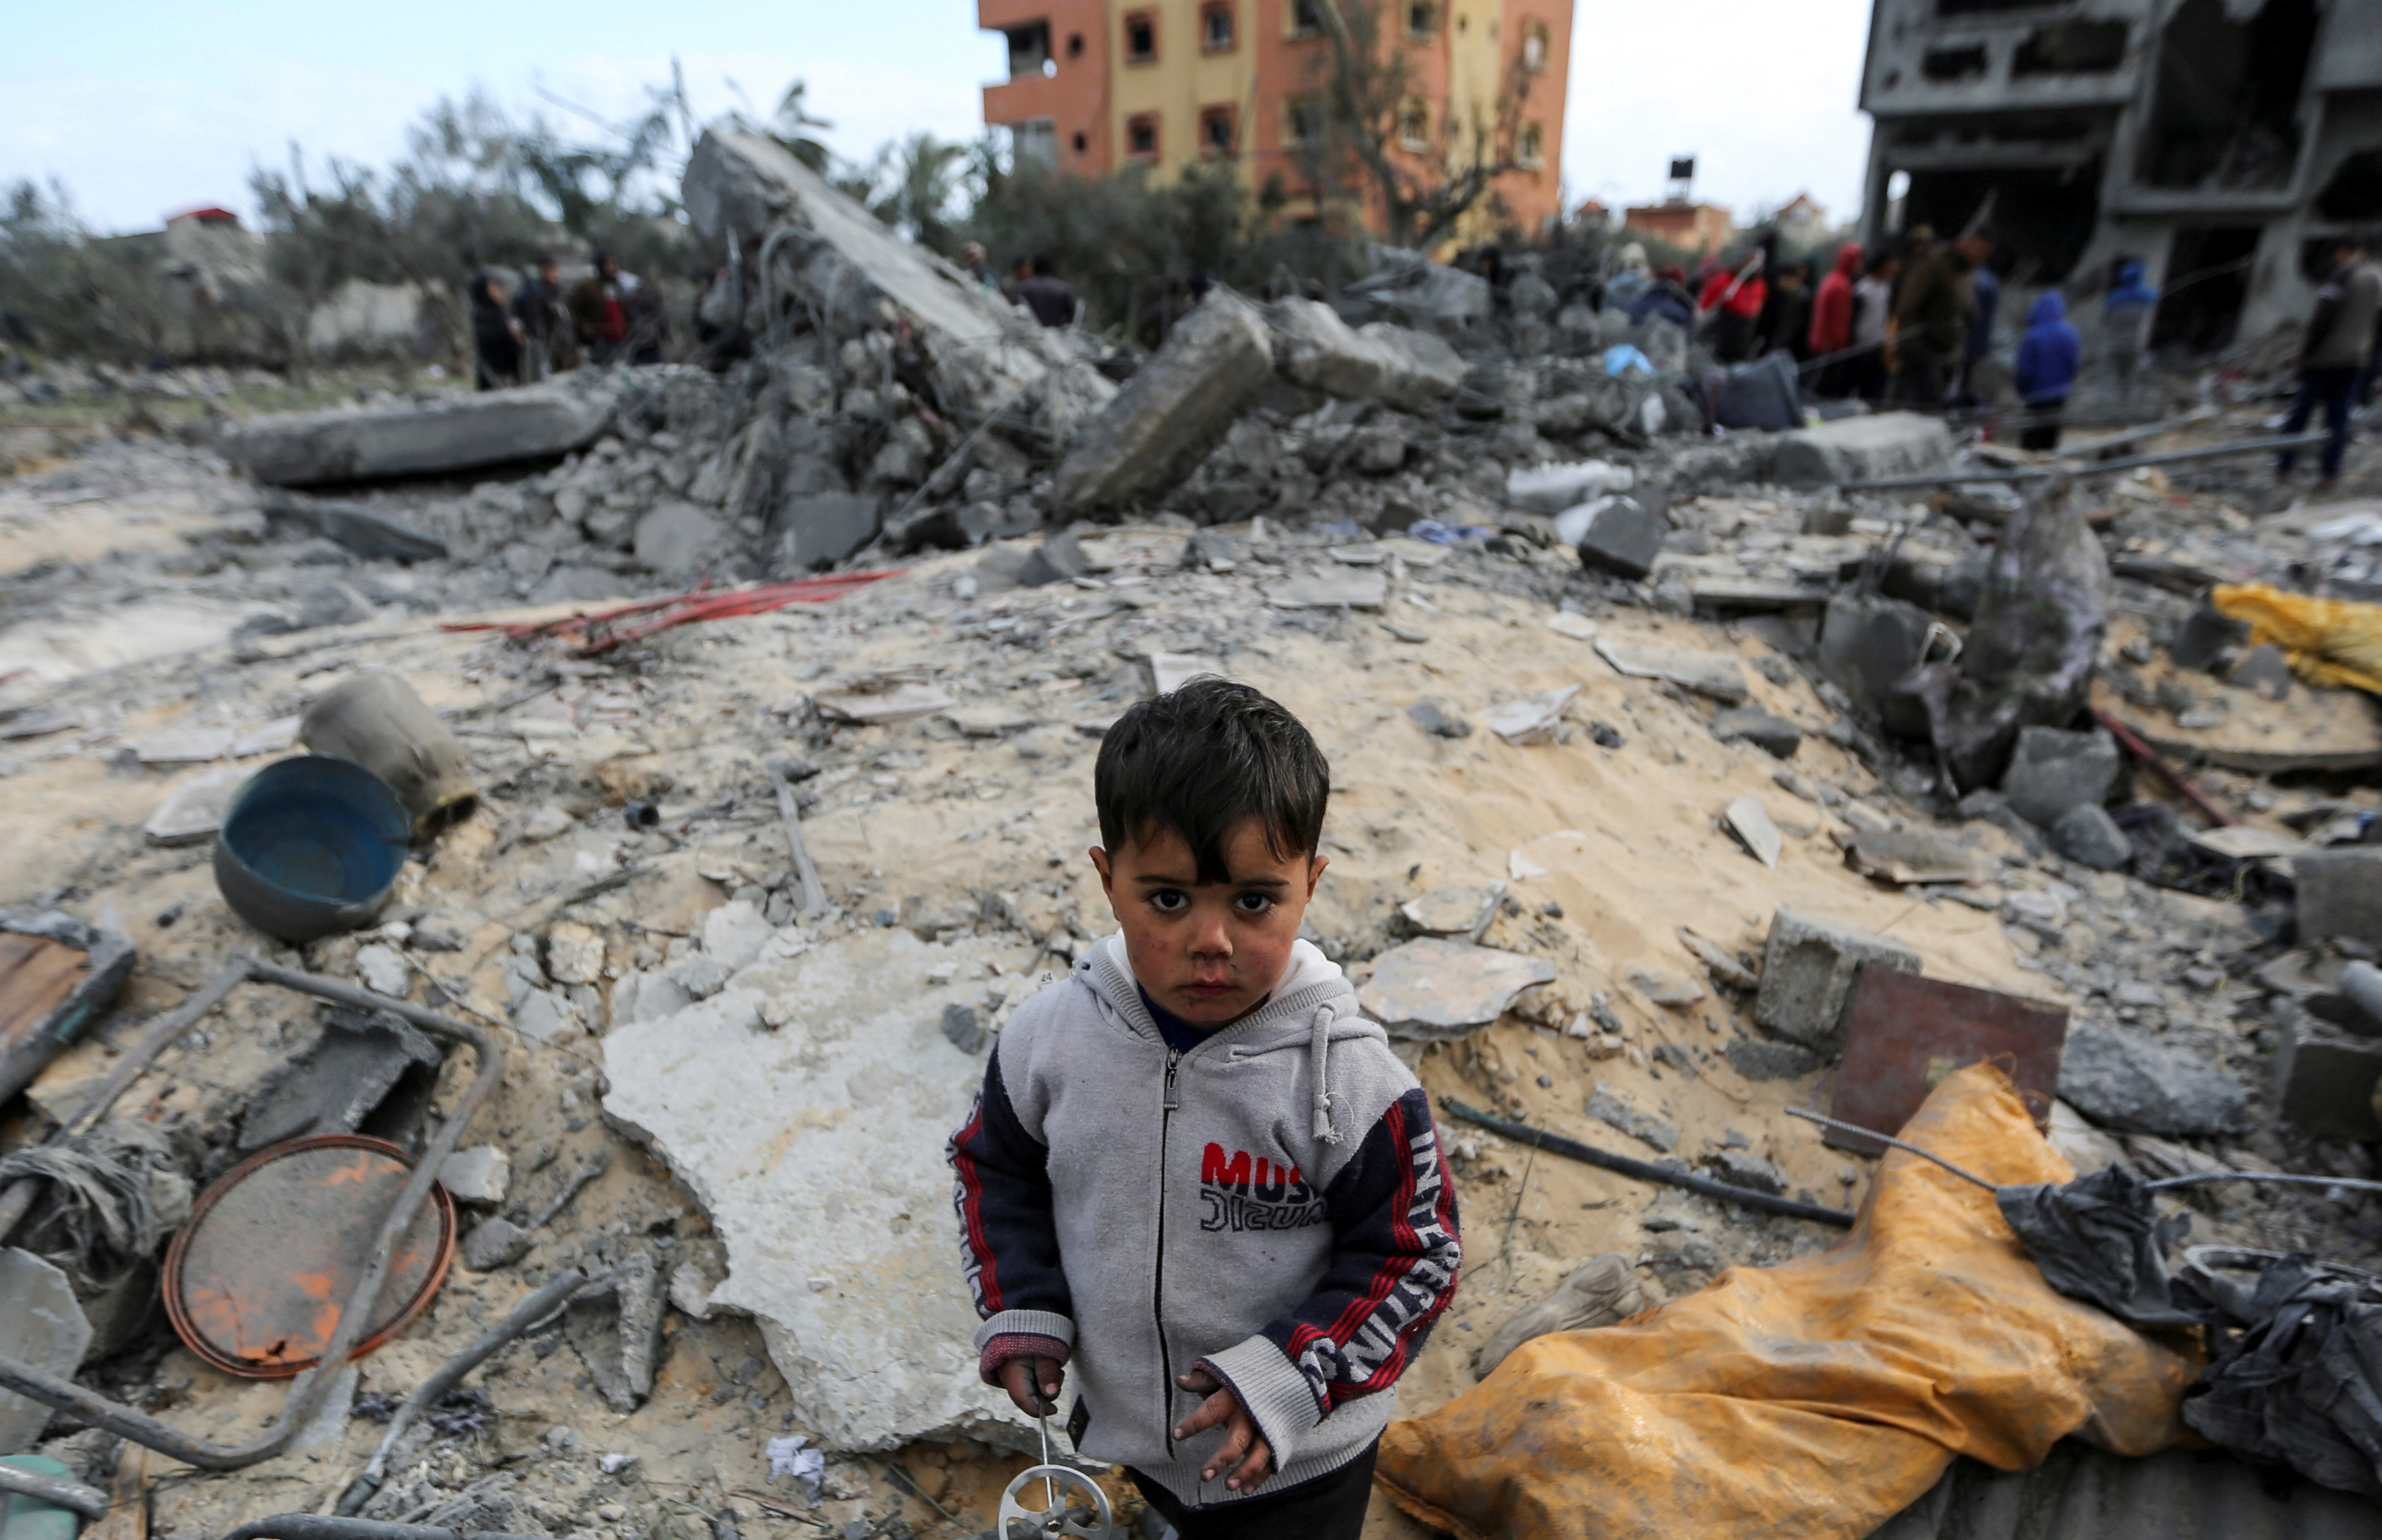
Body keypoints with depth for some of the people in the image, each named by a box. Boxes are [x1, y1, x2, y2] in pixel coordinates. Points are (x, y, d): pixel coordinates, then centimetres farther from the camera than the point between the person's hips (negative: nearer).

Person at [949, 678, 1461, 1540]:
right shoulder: (1049, 1038, -18)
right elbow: (995, 1169, 0)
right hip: (1118, 1421, 4)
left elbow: (1413, 1256, -16)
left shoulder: (1349, 1079, -27)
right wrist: (1019, 1312, -10)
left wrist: (1289, 1375, -24)